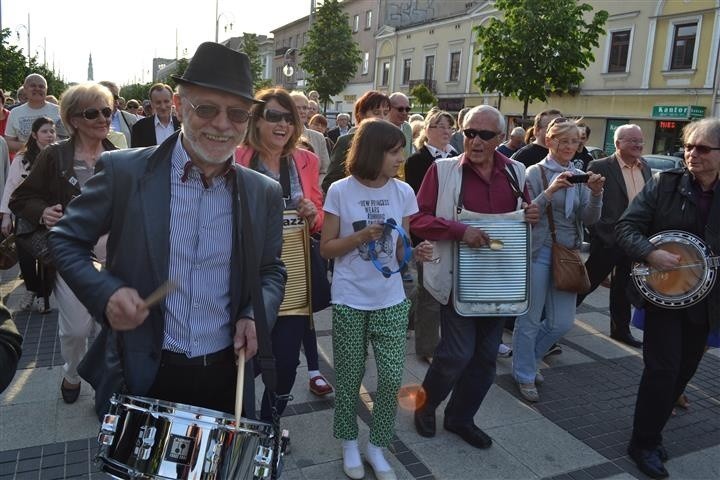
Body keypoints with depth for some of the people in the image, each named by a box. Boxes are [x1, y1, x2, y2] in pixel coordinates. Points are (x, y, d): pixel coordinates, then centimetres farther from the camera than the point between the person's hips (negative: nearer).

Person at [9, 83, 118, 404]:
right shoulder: (54, 157, -2)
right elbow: (20, 199, 2)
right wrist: (41, 212, -17)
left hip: (112, 256, 2)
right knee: (75, 327, 4)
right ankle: (71, 374, 37)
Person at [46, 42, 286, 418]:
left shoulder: (265, 194, -2)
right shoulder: (124, 171, -10)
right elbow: (65, 240, 0)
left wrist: (256, 315, -11)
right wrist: (106, 293, -18)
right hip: (140, 377, -2)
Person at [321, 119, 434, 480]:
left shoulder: (403, 193, -1)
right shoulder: (340, 191, -9)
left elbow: (399, 250, 7)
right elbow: (326, 248, -4)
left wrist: (415, 252, -15)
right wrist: (361, 237, -20)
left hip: (391, 300, 2)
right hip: (350, 300, -2)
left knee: (392, 378, 4)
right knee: (349, 377, 11)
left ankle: (377, 446, 26)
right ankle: (349, 443, 33)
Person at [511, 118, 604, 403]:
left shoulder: (579, 176, 8)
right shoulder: (535, 173, -6)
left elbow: (589, 219, 2)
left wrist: (596, 193, -16)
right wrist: (550, 192, -25)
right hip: (538, 252, -5)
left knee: (562, 323, 9)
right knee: (530, 319, 3)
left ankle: (526, 359, 33)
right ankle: (525, 376, 22)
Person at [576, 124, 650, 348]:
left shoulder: (645, 168, 9)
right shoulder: (600, 167, -12)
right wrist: (599, 233, -14)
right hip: (608, 239, -6)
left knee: (623, 287, 18)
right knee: (588, 282, 3)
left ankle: (620, 329, 31)